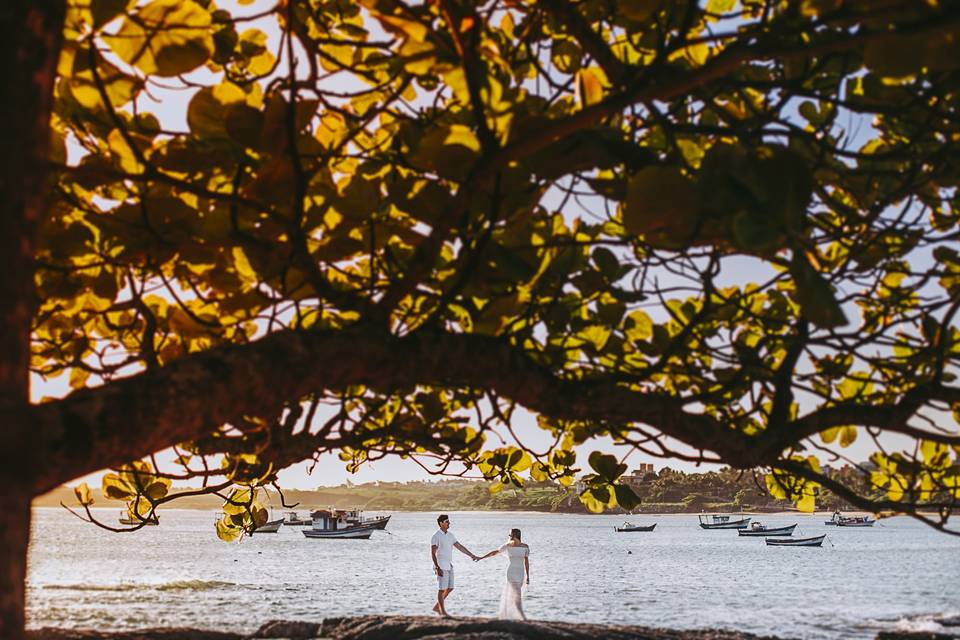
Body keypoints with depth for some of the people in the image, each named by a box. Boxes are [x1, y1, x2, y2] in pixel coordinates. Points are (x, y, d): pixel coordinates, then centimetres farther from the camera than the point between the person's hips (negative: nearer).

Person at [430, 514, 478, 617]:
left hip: (449, 566, 8)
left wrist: (472, 556, 8)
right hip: (441, 566, -8)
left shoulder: (450, 535, 10)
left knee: (450, 588, 10)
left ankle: (437, 607, 22)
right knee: (442, 589, -2)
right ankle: (443, 611, 6)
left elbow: (460, 547, 12)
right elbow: (433, 553, -15)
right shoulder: (436, 536, -12)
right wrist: (437, 568, -21)